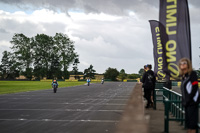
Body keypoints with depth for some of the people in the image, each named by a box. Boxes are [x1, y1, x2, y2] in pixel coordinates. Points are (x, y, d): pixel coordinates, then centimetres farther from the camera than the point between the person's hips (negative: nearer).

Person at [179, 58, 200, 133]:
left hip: (192, 101, -8)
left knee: (192, 123, -5)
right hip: (187, 102, 8)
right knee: (188, 121, 12)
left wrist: (188, 100, -15)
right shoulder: (183, 76, 15)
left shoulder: (192, 73, -8)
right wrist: (184, 100, 10)